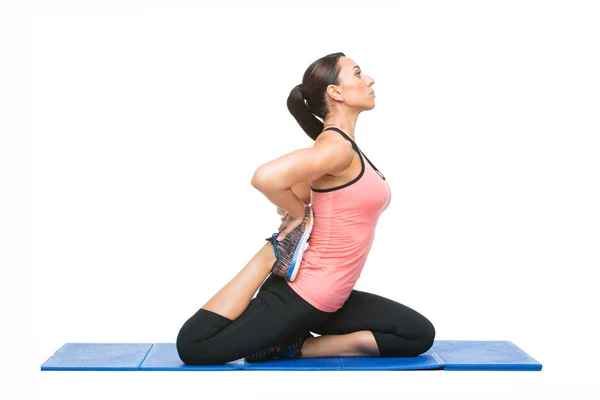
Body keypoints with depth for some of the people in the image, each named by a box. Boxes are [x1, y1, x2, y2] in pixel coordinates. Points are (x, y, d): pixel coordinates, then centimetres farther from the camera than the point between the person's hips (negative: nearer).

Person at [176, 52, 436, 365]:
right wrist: (301, 217, -14)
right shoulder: (336, 147, -17)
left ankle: (296, 348, 2)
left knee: (419, 334, 11)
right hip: (300, 293, -9)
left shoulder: (347, 147, 12)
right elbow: (265, 178, -31)